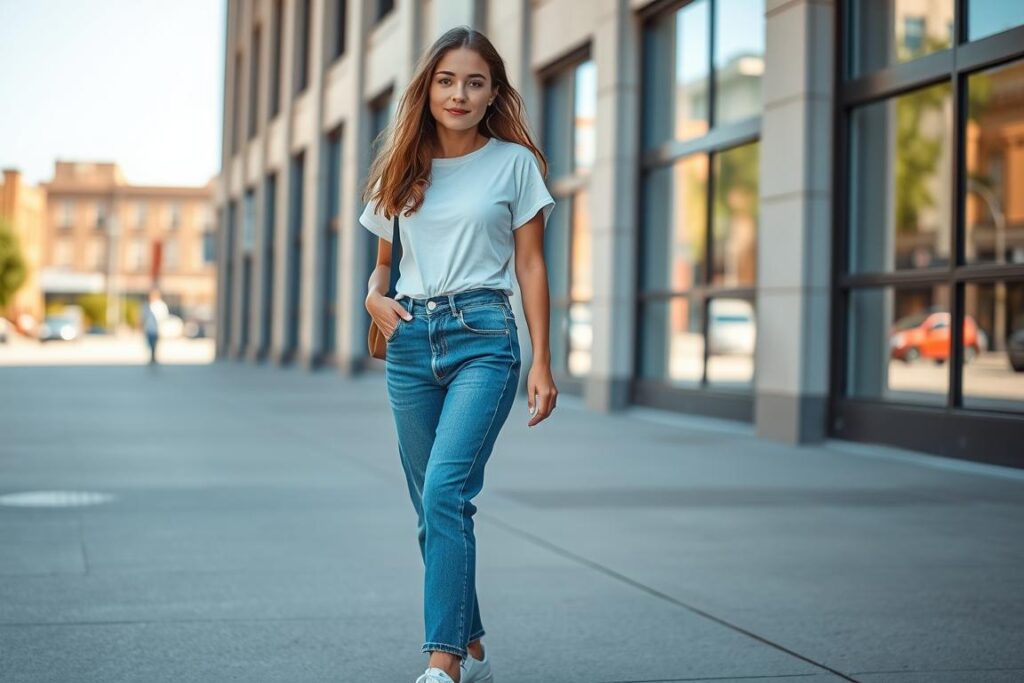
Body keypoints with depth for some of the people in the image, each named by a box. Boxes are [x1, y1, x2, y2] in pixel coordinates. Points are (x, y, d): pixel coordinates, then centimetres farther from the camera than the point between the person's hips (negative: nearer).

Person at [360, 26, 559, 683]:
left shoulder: (514, 162, 3)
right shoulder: (403, 169, 13)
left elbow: (531, 266, 2)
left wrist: (542, 363, -3)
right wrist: (375, 296, -3)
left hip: (483, 337, -4)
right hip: (411, 340, 5)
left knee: (446, 488, -20)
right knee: (432, 504, 6)